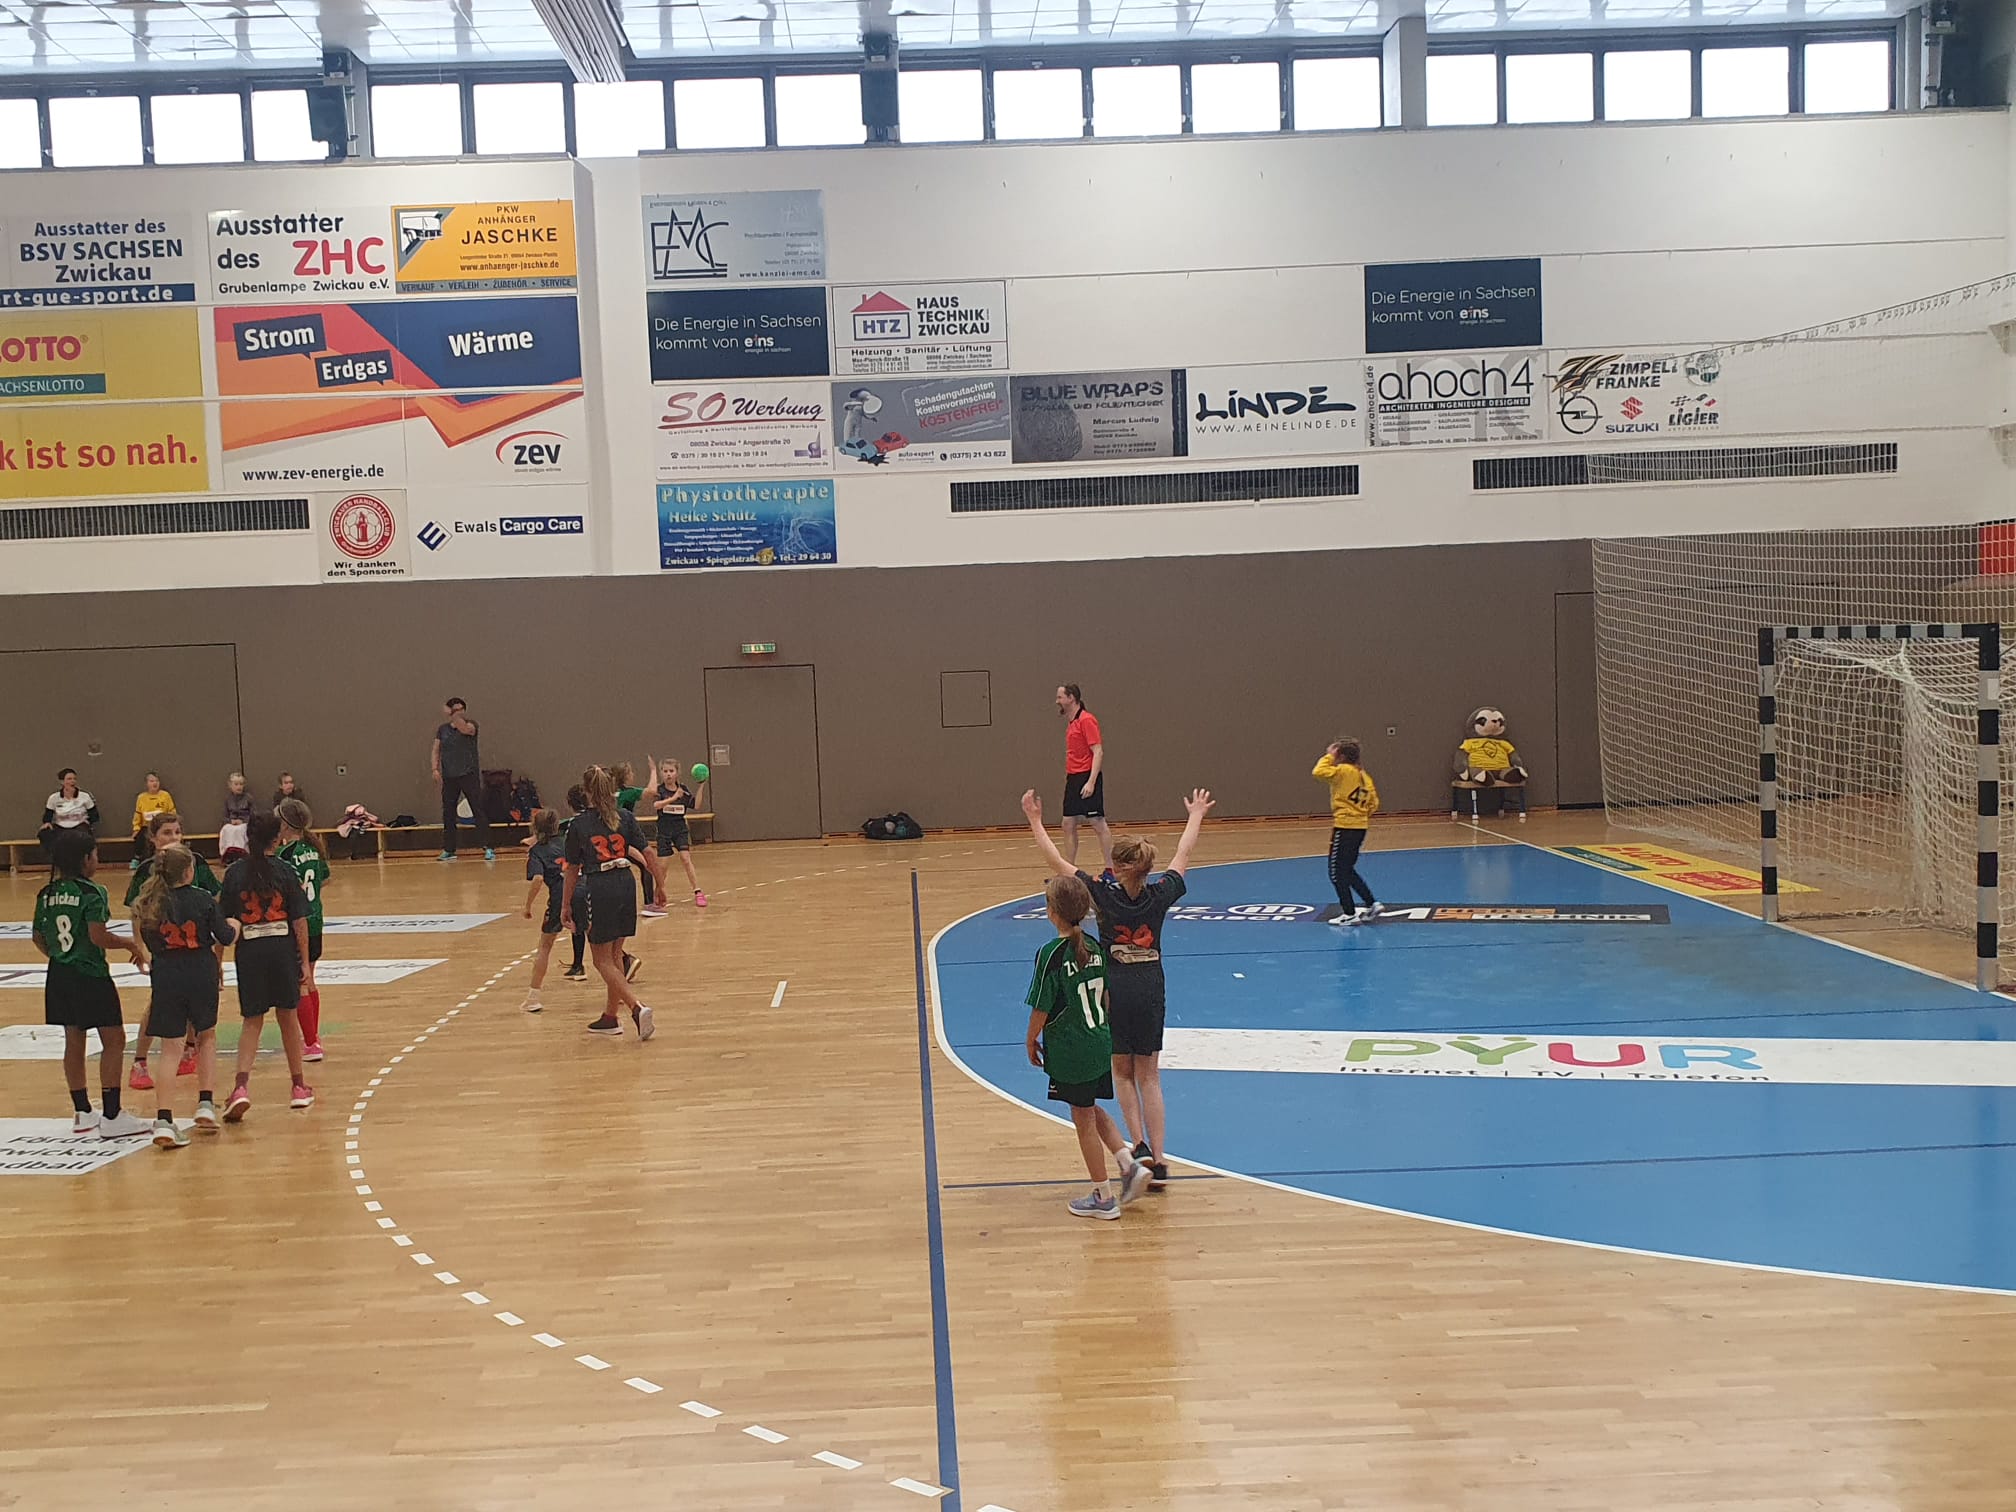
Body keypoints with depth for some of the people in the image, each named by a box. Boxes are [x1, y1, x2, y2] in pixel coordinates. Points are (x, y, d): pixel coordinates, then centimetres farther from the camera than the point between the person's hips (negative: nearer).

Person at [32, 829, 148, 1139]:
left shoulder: (46, 894, 7)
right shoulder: (91, 893, -15)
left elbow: (37, 937, 14)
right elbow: (99, 937, -23)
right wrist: (130, 944, -8)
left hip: (59, 975, 8)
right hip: (90, 976, -8)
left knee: (73, 1041, 16)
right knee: (114, 1041, -1)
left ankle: (82, 1113, 25)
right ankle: (111, 1117, -4)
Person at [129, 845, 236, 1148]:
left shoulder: (149, 904, -3)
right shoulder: (202, 899, -10)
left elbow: (146, 943, 3)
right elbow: (225, 937, -3)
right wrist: (234, 926, 20)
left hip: (166, 978, 1)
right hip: (202, 975, -1)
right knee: (206, 1036, 21)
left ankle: (164, 1120, -5)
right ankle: (205, 1105, 14)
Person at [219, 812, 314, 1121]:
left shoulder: (234, 873, 0)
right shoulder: (284, 871, -4)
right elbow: (299, 920, -5)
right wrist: (305, 962, 0)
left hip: (249, 951, 1)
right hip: (282, 948, -1)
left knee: (252, 1022, 8)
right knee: (288, 1017, 13)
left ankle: (242, 1086, -11)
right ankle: (299, 1087, 24)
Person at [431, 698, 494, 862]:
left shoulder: (471, 725, -1)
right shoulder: (443, 729, 11)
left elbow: (465, 729, -24)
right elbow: (436, 750, 10)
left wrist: (452, 715, -33)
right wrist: (435, 769, -2)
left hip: (469, 774, -4)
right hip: (449, 777, 4)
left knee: (478, 811, -6)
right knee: (448, 813, 6)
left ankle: (487, 848, -6)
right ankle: (448, 850, 14)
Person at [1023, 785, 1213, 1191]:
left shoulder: (1104, 896, -14)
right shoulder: (1160, 896, -6)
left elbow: (1057, 862, -7)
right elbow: (1182, 856, 11)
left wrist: (1035, 821, 3)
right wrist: (1196, 816, 27)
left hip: (1115, 991, -2)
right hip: (1151, 989, 2)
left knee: (1122, 1072, 15)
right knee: (1149, 1076, 10)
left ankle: (1140, 1147, 0)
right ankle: (1157, 1161, 6)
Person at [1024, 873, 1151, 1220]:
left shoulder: (1051, 954, -19)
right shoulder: (1096, 947, -1)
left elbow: (1041, 1009, -14)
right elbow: (1107, 996, 9)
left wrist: (1031, 1041, 1)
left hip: (1069, 1052, -6)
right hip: (1101, 1044, 6)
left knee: (1084, 1120, 7)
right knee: (1093, 1112, 24)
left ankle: (1102, 1198, 16)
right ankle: (1130, 1164, 11)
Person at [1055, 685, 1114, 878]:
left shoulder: (1086, 720, -11)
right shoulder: (1071, 722, 15)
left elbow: (1098, 752, -17)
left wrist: (1091, 782, -23)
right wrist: (1068, 778, 17)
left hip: (1087, 778, -9)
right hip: (1073, 779, 9)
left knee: (1098, 823, -5)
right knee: (1068, 825, 8)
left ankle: (1110, 871, -1)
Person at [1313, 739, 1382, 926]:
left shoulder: (1343, 771, -12)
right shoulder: (1363, 775, 11)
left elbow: (1319, 772, -22)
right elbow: (1373, 803, 11)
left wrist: (1328, 756, -8)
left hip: (1344, 827, -8)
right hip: (1360, 826, 8)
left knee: (1337, 873, 1)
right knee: (1348, 871, 21)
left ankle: (1349, 914, 3)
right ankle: (1371, 904, 19)